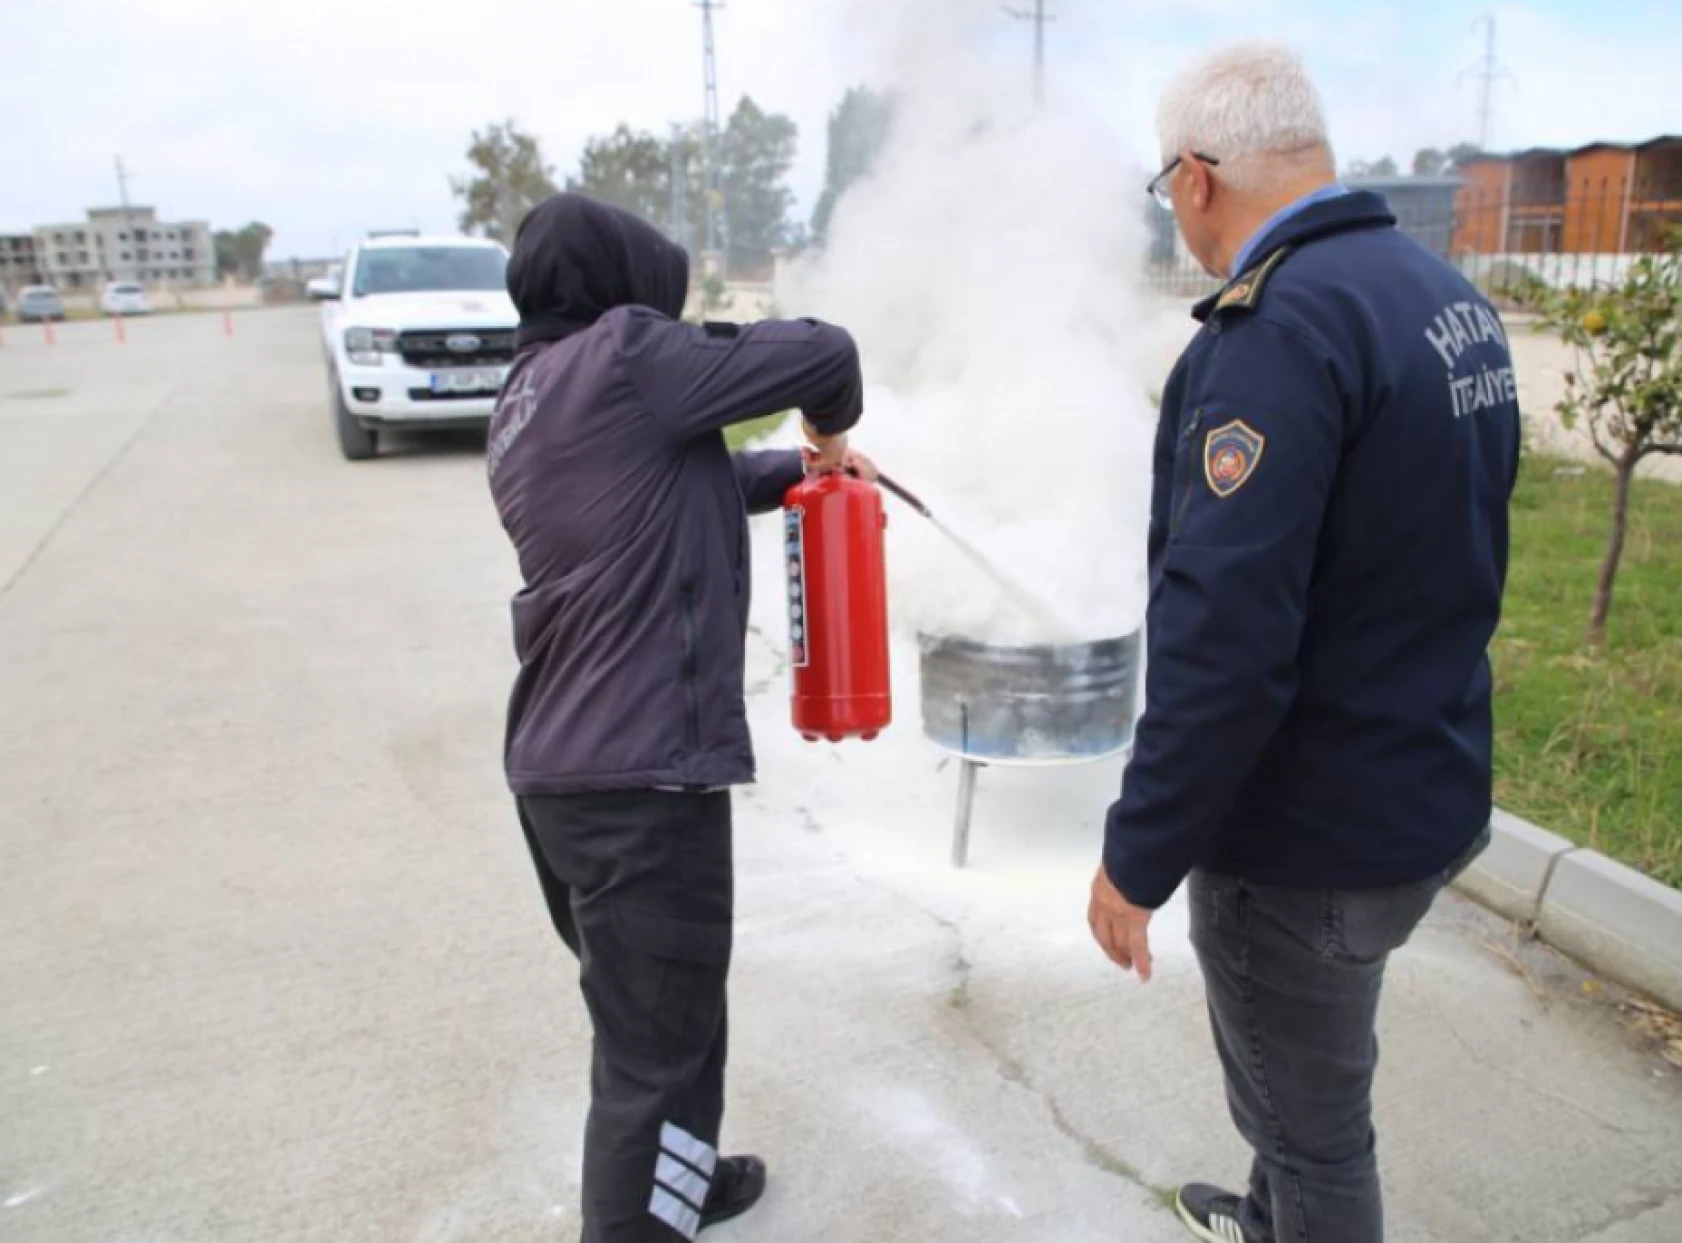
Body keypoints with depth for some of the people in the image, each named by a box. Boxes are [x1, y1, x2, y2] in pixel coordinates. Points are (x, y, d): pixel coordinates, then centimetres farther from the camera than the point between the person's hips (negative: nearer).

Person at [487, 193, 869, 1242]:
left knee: (652, 1014, 26)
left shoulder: (525, 403, 16)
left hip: (557, 763, 10)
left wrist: (801, 466, 20)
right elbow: (823, 353, -7)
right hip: (641, 769, -10)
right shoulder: (623, 357, -11)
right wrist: (832, 428, 12)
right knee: (655, 1046, 2)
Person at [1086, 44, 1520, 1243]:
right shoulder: (1447, 291, 4)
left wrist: (1138, 859, -19)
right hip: (1430, 784, 9)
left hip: (1312, 832, -9)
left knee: (1310, 1120, 13)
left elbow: (1223, 638, -29)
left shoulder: (1280, 330, -25)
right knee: (1304, 1073, 30)